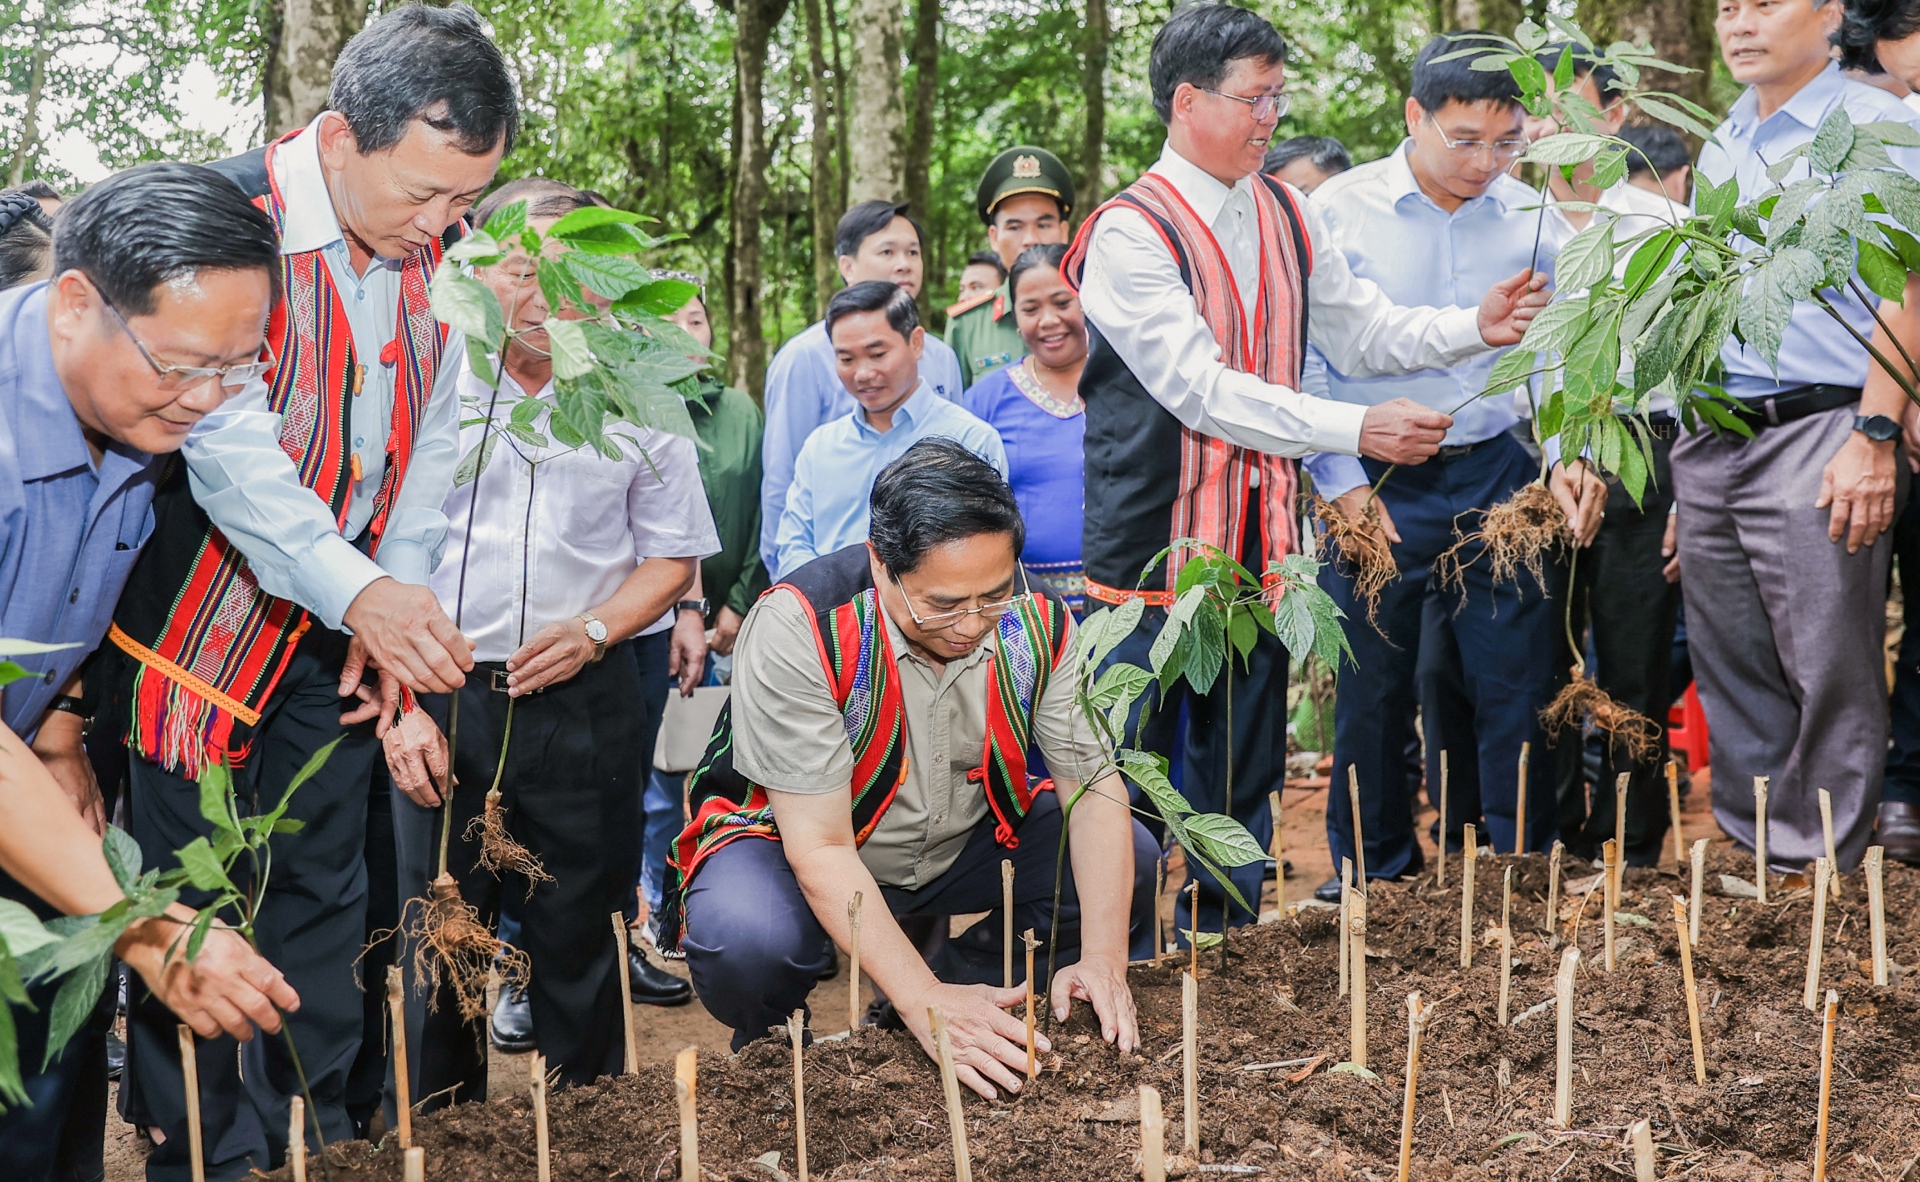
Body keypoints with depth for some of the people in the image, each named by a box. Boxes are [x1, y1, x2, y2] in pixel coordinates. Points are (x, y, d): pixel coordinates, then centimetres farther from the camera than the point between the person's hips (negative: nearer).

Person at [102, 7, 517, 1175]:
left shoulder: (436, 251, 0)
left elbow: (431, 445, 4)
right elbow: (229, 442, -28)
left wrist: (395, 616, -3)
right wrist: (360, 593, -38)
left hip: (342, 629, 6)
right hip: (202, 617, -5)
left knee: (325, 891, 12)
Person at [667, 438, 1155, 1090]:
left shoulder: (1036, 621, -18)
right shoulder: (797, 627, -32)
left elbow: (1092, 784, -13)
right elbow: (819, 847, -32)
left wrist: (1103, 960, -26)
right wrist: (926, 1000, -39)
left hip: (961, 842, 5)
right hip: (798, 842, -4)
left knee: (1129, 860, -14)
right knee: (744, 942, -36)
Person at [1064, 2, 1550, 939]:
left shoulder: (1286, 217, 11)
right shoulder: (1129, 233, -12)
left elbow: (1361, 334, 14)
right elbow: (1201, 387, -20)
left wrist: (1476, 326, -2)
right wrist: (1355, 431, -24)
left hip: (1259, 532, 7)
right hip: (1153, 537, -6)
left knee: (1244, 759, 13)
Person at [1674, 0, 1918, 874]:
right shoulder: (1720, 148, 19)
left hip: (1818, 433, -7)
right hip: (1712, 441, 7)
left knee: (1828, 673, -4)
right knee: (1731, 672, 10)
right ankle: (1748, 855, 19)